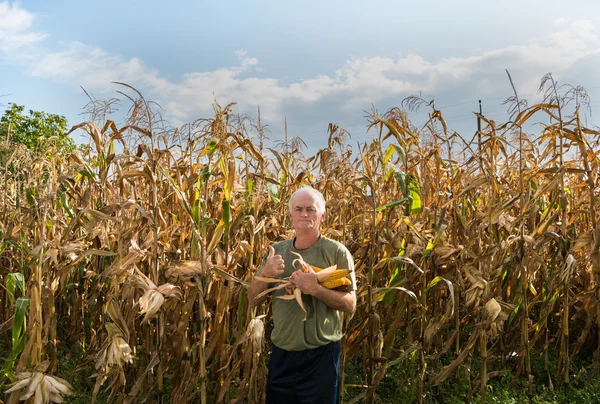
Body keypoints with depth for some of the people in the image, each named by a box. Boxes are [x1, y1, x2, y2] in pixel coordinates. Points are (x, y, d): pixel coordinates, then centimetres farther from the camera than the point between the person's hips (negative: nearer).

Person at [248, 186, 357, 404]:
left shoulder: (337, 252, -9)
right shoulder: (277, 251, 3)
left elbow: (350, 304, -11)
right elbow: (253, 300, 3)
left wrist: (315, 288, -26)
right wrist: (265, 274, -16)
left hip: (320, 355, -4)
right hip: (281, 353, 4)